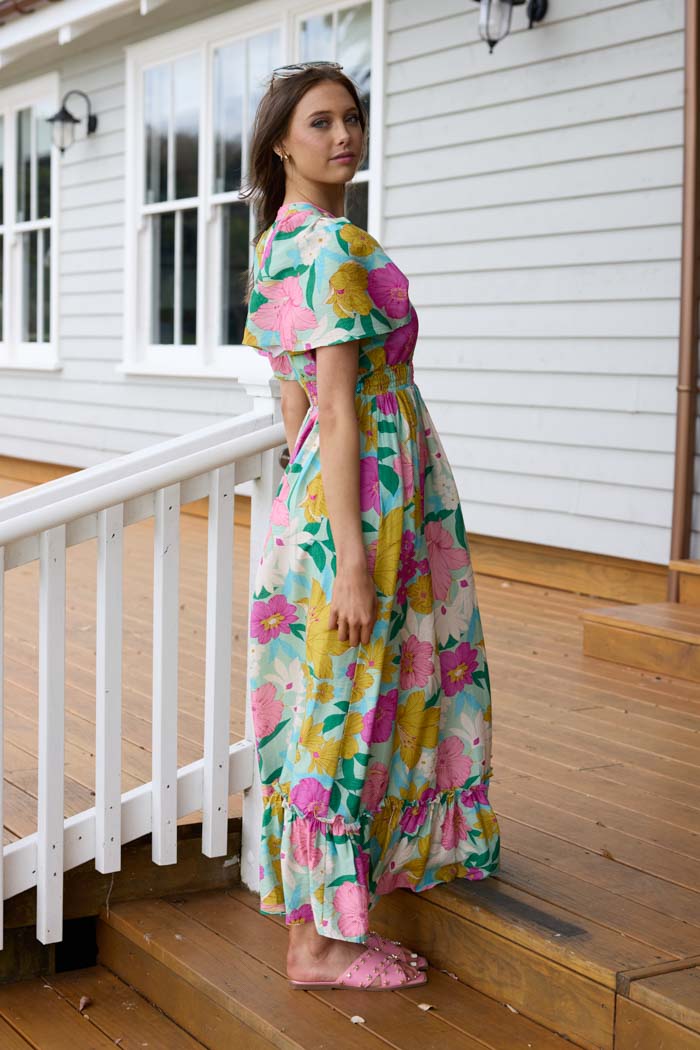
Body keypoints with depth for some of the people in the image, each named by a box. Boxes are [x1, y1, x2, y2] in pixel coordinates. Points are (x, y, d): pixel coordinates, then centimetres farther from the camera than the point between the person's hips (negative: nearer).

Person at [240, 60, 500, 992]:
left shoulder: (277, 244, 13)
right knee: (349, 713, -2)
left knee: (324, 710, 16)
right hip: (373, 491, -10)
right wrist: (354, 556, -22)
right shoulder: (335, 246, -16)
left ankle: (310, 909, 28)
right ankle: (322, 940, 9)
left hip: (311, 492, 10)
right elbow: (340, 412, -21)